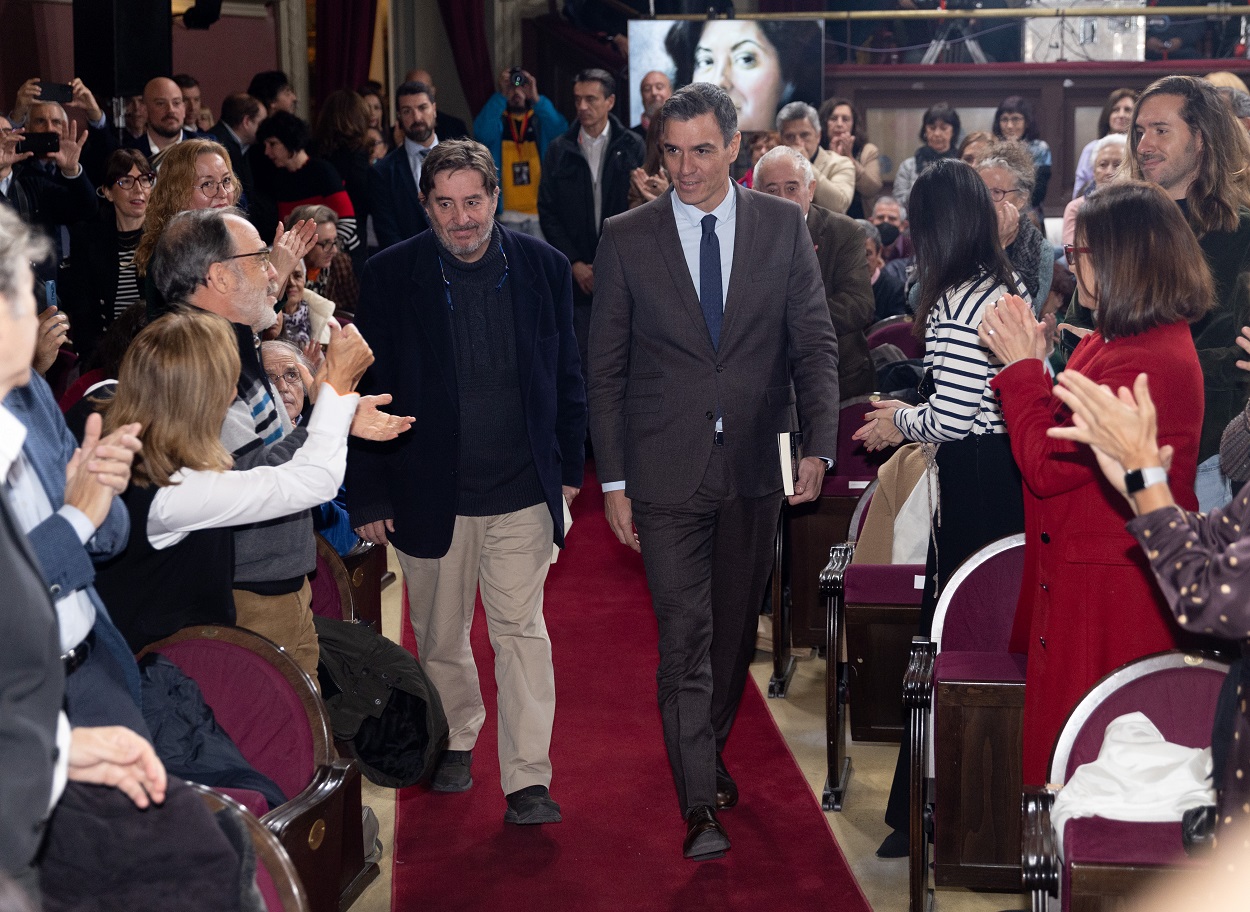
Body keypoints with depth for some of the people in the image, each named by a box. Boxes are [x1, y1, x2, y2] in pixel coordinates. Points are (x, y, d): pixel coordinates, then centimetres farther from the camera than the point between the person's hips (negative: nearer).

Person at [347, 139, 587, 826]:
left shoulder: (542, 267, 0)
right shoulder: (389, 277, -4)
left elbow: (566, 377, 10)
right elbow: (368, 394, -2)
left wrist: (568, 467, 8)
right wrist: (369, 497, -3)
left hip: (522, 490, 0)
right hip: (429, 495, 0)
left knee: (522, 631, -3)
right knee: (440, 635, 14)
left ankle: (527, 780, 2)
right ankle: (455, 740, 36)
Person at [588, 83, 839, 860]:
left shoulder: (784, 226, 2)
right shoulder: (628, 238, 0)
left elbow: (816, 344, 2)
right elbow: (606, 368, 2)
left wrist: (820, 445, -11)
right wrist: (614, 481, -1)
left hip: (756, 470, 2)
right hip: (667, 473, -2)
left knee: (736, 627, 15)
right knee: (684, 637, -4)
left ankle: (712, 749, 37)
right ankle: (701, 805, 0)